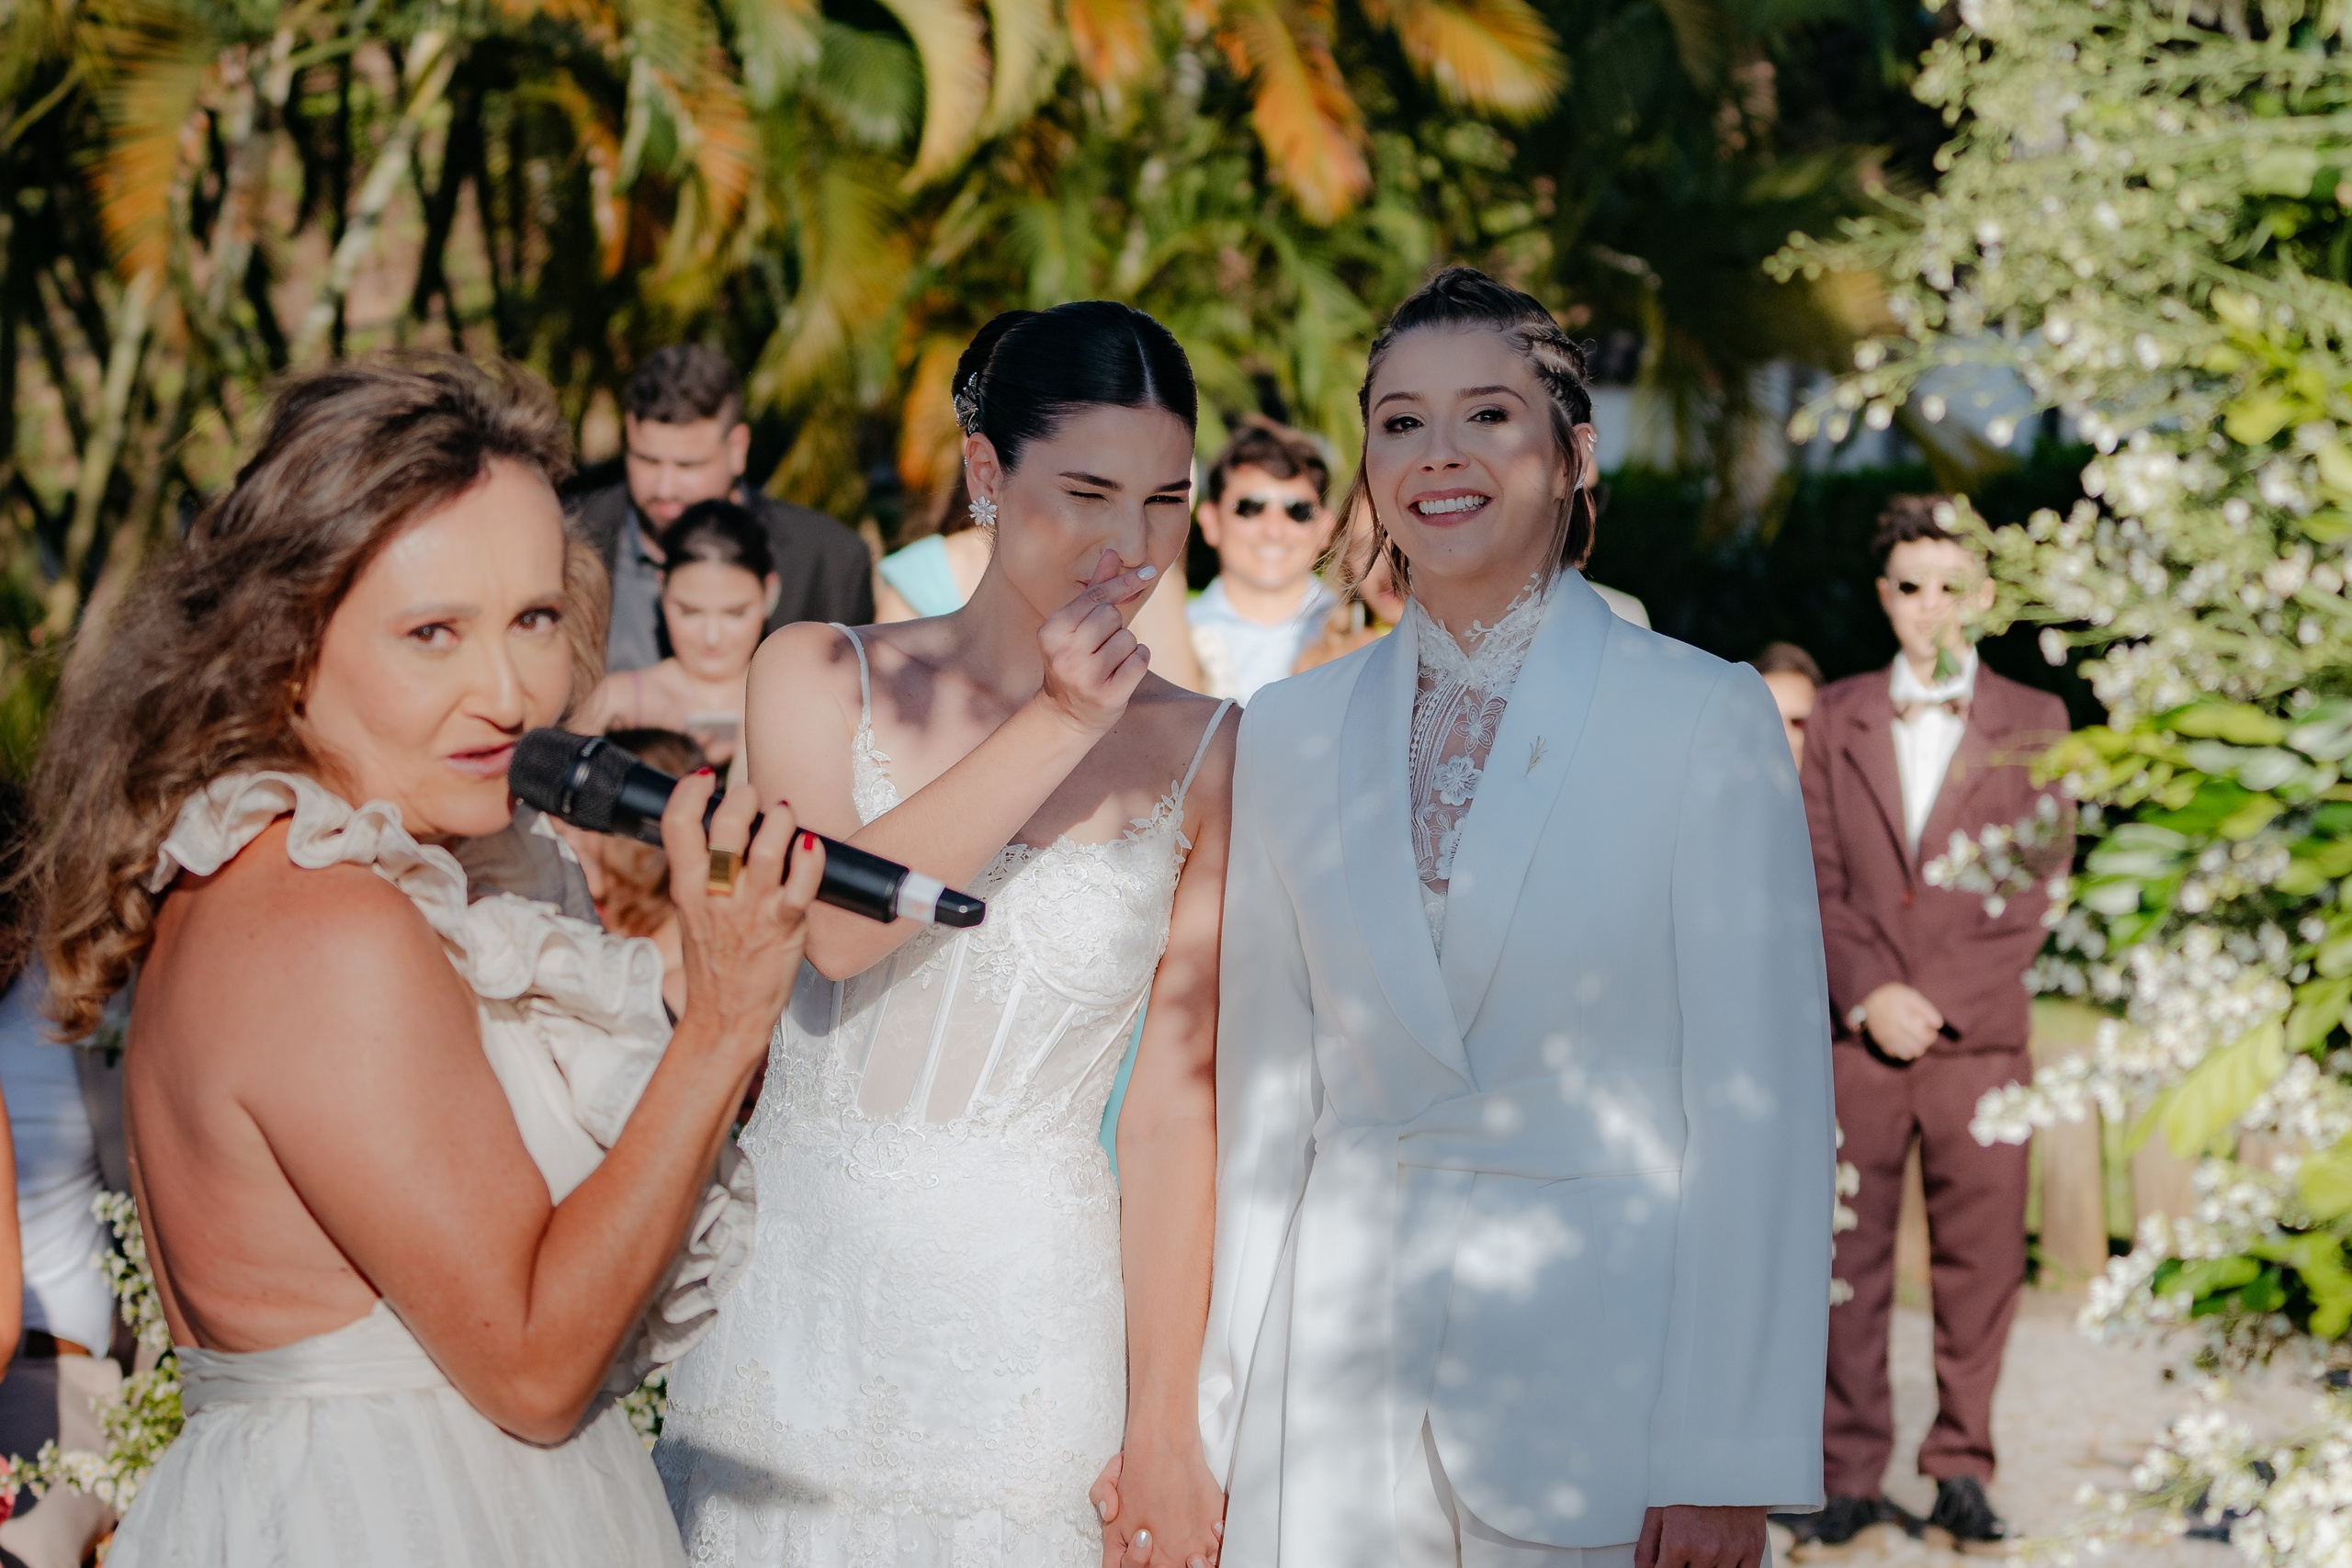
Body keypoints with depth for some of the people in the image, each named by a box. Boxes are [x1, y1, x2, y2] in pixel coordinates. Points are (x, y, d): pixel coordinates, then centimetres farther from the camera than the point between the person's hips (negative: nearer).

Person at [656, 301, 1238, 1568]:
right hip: (800, 1305, 1)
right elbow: (831, 923, -18)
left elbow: (1176, 1104, -3)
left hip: (1027, 1334, -1)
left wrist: (1162, 1423, -4)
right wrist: (1057, 730, -18)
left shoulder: (1207, 755, -2)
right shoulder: (821, 677, 0)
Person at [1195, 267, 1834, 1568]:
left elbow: (1760, 1114, -7)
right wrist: (1226, 1423, 5)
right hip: (1337, 1398, 3)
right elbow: (1264, 1097, 9)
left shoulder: (1705, 720, -5)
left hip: (1601, 1390, -3)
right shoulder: (1291, 733, 7)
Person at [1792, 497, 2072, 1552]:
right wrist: (1868, 995, -9)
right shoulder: (1837, 718, 11)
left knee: (1980, 1263, -1)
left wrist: (1935, 999, -8)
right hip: (1858, 1033, 1)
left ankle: (1961, 1467, 10)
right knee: (1849, 1261, 0)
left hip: (1979, 1035, -1)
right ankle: (1852, 1474, 8)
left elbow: (2037, 887, 0)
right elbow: (1818, 877, 6)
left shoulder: (2032, 722, 6)